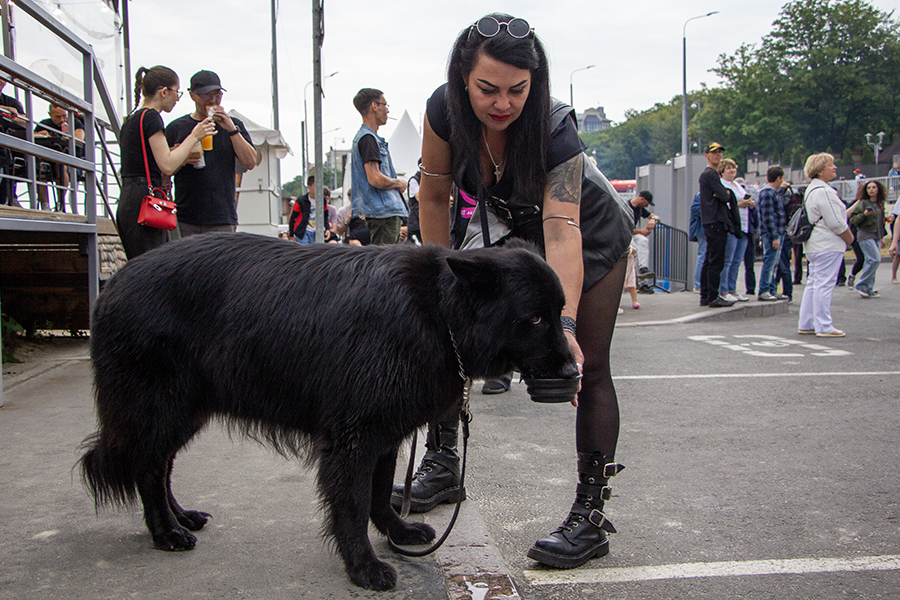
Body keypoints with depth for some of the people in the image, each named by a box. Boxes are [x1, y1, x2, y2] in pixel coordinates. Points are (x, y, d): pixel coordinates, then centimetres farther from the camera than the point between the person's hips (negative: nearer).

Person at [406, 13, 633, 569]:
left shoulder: (557, 130, -37)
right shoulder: (445, 110, -25)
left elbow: (563, 231, -46)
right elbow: (435, 197, -12)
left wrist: (564, 325, -57)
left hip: (591, 237, -4)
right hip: (507, 227, 4)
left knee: (588, 369, -10)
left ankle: (591, 516, -3)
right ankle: (442, 466, 12)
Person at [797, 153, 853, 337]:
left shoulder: (812, 189, 16)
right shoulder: (823, 191, -17)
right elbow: (836, 222, -19)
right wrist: (849, 238, -4)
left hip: (814, 245, 11)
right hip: (828, 245, -11)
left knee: (813, 284, 13)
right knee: (824, 285, -8)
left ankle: (806, 324, 17)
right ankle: (824, 327, -5)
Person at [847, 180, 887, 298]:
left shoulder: (880, 204, 15)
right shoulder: (863, 203, -6)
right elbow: (853, 219, -9)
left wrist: (882, 238, 24)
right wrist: (864, 215, -24)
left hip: (876, 237, 7)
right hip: (865, 235, -7)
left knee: (872, 261, 3)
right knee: (875, 259, -18)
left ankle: (868, 289, 9)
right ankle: (861, 285, -8)